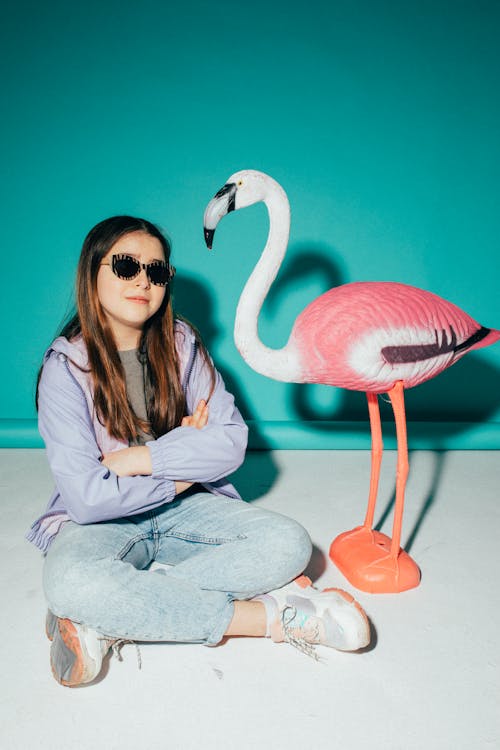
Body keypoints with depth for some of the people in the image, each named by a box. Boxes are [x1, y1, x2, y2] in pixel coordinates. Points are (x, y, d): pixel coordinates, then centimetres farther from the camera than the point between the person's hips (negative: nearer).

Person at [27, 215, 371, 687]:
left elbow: (232, 444, -10)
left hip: (184, 506, 3)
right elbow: (85, 497, -20)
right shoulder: (66, 366, -12)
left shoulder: (181, 344, -2)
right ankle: (271, 617, -25)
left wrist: (143, 458, -18)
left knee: (288, 544, -19)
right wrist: (180, 470, -11)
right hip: (104, 520, -3)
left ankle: (108, 623, -23)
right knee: (67, 582, -36)